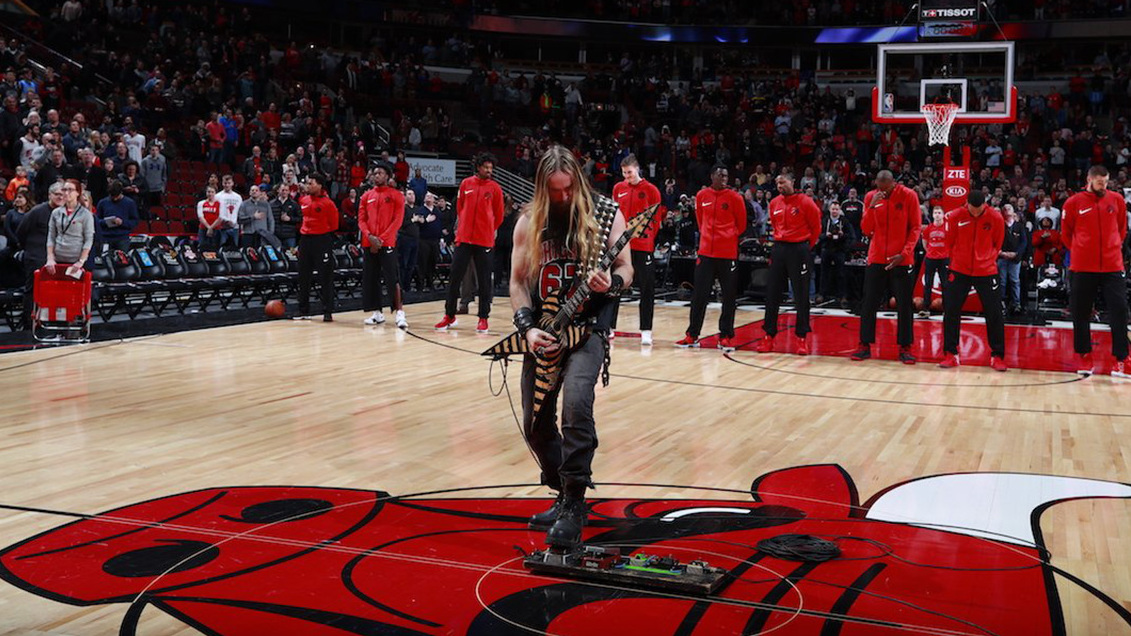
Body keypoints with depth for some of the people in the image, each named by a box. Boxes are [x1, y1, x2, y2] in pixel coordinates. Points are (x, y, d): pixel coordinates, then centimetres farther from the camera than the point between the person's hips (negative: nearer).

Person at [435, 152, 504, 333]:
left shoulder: (494, 188, 1)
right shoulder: (466, 184, 7)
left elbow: (499, 215, 7)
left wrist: (489, 230, 9)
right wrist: (463, 227, 13)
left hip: (484, 240, -2)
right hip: (464, 238, 2)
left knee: (484, 281, 2)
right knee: (455, 277, 3)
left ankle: (483, 318, 9)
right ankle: (449, 316, 12)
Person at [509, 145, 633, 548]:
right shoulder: (528, 223, 4)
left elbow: (625, 268, 0)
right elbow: (518, 282, 7)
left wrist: (612, 284, -23)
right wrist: (527, 327, -8)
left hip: (589, 327, -4)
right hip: (544, 332, 4)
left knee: (576, 402, -28)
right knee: (536, 423, 5)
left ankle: (574, 505, -18)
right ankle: (564, 494, 28)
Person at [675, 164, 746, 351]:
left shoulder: (734, 197, -4)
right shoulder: (702, 195, 4)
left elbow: (741, 224, 6)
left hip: (728, 253, -2)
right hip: (706, 251, 2)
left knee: (729, 296, 3)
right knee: (699, 295, 4)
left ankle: (726, 337, 10)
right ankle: (692, 335, 12)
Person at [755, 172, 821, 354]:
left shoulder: (805, 202, -8)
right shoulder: (774, 203, 7)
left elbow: (816, 227, 1)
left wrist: (806, 247, 7)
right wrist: (780, 242, 15)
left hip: (799, 250, -5)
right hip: (779, 249, 5)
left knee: (801, 296, 0)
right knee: (772, 294, 4)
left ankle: (801, 337, 7)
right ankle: (769, 335, 11)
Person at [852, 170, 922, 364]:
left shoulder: (909, 196, -4)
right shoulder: (871, 197, 4)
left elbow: (915, 228, -4)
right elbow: (866, 230, 1)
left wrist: (904, 253, -14)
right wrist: (872, 206, -13)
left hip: (901, 259, -2)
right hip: (876, 258, 2)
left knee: (904, 304, 1)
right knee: (869, 303, 4)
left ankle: (905, 347, 9)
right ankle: (865, 345, 12)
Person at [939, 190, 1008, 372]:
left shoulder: (996, 218, -9)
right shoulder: (955, 216, -9)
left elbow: (997, 244, 6)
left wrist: (988, 260, 4)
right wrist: (957, 259, 6)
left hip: (986, 271, 0)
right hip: (959, 270, 1)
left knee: (994, 314, 1)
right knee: (950, 312, 0)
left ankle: (997, 356, 12)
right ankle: (951, 354, 12)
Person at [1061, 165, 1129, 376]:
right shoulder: (1074, 203, -1)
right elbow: (1066, 233, 9)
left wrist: (1114, 247, 11)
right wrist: (1078, 250, 8)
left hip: (1112, 266, 1)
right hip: (1082, 267, -1)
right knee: (1080, 313, 6)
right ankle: (1084, 356, 19)